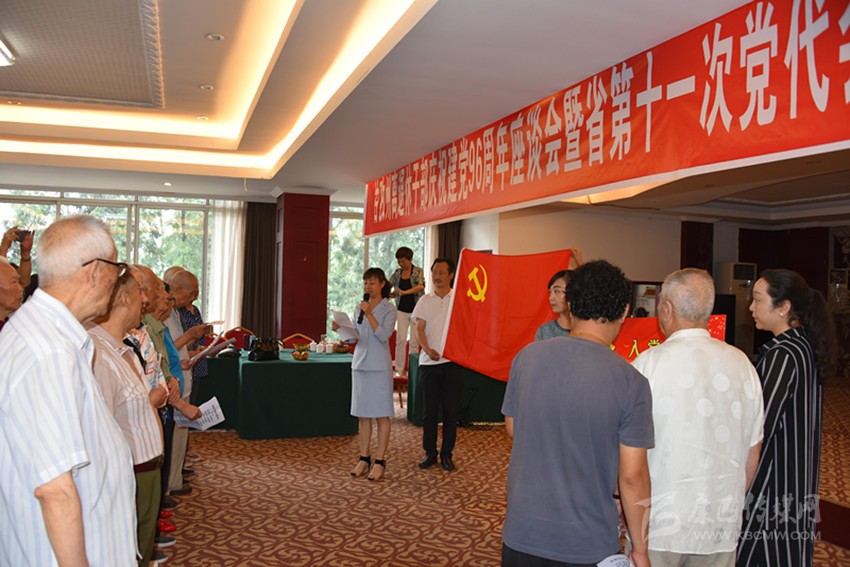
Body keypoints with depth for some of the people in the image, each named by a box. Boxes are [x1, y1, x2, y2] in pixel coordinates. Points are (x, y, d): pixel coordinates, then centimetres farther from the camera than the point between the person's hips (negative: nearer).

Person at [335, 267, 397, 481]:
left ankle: (380, 461, 6)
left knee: (381, 414, 0)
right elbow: (353, 337, 15)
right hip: (360, 364, 5)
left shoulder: (389, 309, -4)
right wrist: (341, 329, -3)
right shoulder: (359, 308, 12)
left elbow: (384, 336, -15)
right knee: (362, 414, 9)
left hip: (380, 366, -5)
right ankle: (364, 458, 18)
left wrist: (369, 314, -18)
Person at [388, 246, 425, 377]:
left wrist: (404, 292, -34)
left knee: (414, 341, 1)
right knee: (400, 339, -2)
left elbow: (421, 286, -24)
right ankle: (400, 369, 4)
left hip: (416, 310, -3)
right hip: (402, 310, 3)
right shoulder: (397, 273, 5)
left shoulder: (418, 271, -7)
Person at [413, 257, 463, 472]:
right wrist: (427, 349, -14)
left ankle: (447, 454, 14)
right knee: (429, 409, 6)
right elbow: (419, 328, 3)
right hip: (429, 361, 2)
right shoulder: (425, 301, 10)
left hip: (452, 360, -1)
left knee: (451, 409, 3)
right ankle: (429, 452, 17)